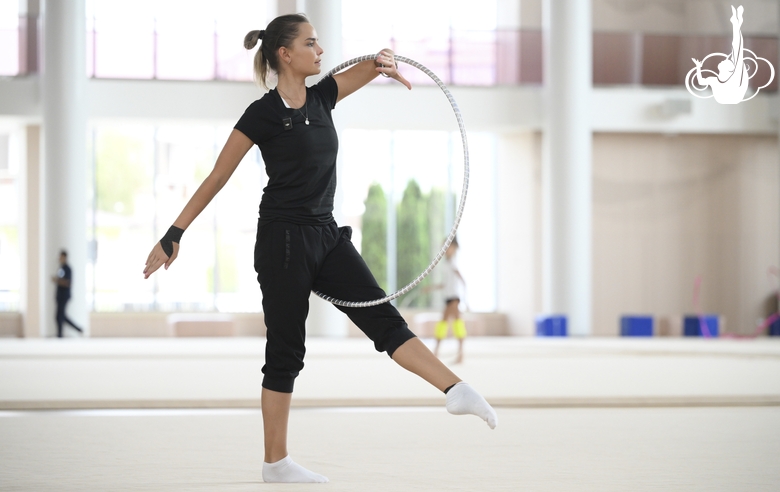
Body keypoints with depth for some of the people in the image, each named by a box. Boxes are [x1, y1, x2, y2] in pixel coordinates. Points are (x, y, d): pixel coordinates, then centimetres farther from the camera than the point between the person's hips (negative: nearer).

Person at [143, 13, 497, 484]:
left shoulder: (321, 97, 8)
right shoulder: (263, 114, -11)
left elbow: (368, 68, 4)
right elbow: (216, 179, -8)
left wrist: (386, 62, -21)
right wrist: (174, 234, -9)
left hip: (327, 235, 7)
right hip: (284, 240, -7)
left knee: (384, 318, -4)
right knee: (286, 352, -1)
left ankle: (458, 391, -13)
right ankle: (275, 463, 7)